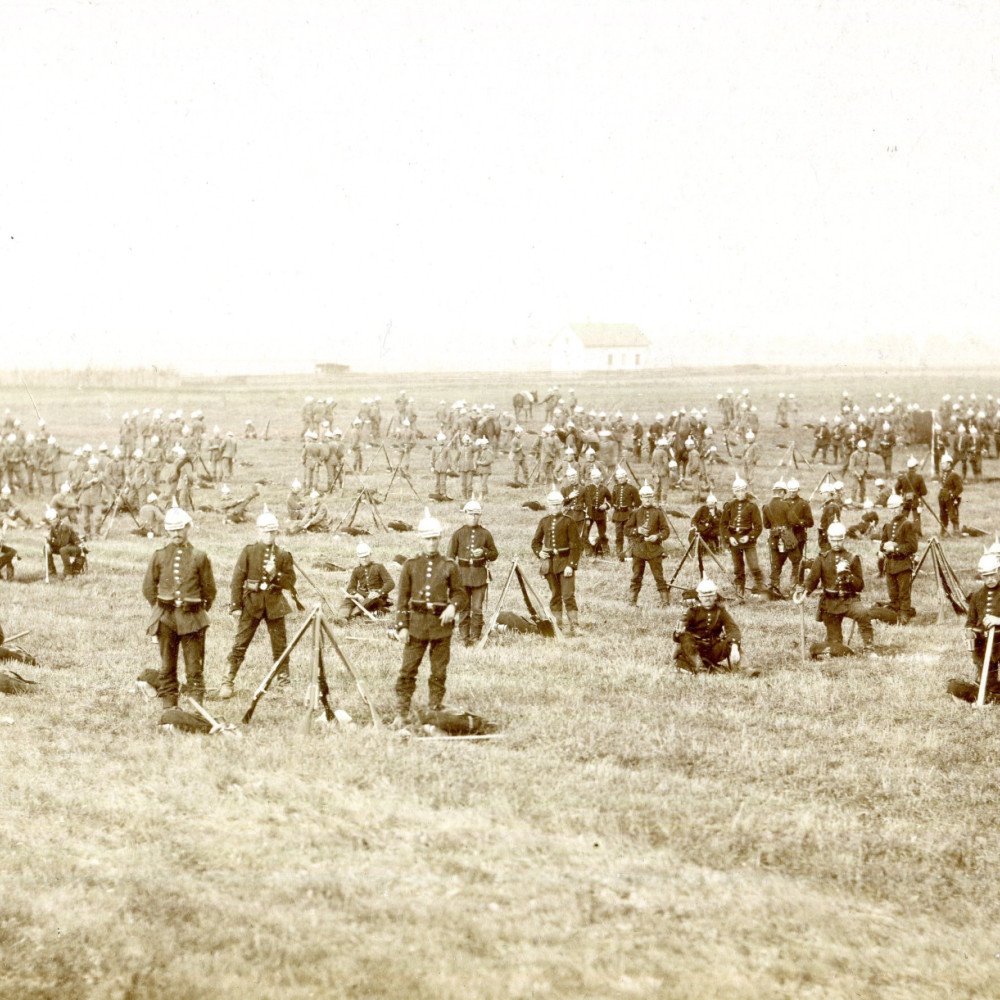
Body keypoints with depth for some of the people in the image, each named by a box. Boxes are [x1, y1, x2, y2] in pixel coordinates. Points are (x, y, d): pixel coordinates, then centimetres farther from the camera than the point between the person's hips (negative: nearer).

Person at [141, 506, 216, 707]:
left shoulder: (199, 557, -1)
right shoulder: (159, 556, 4)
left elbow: (210, 589, 6)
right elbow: (148, 588, 13)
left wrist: (201, 611, 7)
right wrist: (160, 608, 11)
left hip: (192, 619, -2)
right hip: (165, 620, 2)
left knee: (194, 666, -2)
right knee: (167, 666, 6)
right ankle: (168, 707, 12)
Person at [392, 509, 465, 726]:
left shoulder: (449, 566, 5)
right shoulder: (411, 565, 5)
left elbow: (458, 592, 10)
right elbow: (403, 597, 5)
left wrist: (453, 607, -12)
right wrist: (402, 625, -2)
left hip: (441, 622, 0)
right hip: (417, 622, 0)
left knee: (439, 672, 4)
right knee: (408, 670, -3)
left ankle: (434, 713, 14)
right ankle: (401, 714, 1)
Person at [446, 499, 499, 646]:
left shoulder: (485, 534, 6)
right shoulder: (458, 534, 5)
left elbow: (494, 554, 10)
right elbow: (451, 555, 5)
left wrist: (484, 552, -11)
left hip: (480, 575, 0)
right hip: (463, 574, 0)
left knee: (477, 608, -4)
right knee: (464, 608, 3)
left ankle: (475, 637, 3)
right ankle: (465, 637, 9)